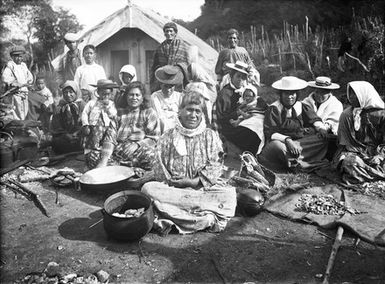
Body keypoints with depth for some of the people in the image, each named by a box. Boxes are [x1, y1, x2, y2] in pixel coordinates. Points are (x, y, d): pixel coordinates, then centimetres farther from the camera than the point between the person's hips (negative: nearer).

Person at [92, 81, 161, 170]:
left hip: (139, 152, -3)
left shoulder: (149, 113, 12)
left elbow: (154, 137, 1)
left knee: (150, 155, -36)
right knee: (93, 156, -21)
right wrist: (104, 160, -13)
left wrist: (137, 144, -18)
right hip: (118, 151, 3)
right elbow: (110, 139, 4)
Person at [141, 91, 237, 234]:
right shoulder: (168, 137, 10)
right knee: (148, 188, -28)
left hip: (204, 187, 0)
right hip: (172, 188, 0)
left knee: (228, 193, -28)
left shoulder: (211, 136, 10)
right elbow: (160, 169, 4)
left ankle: (172, 214, -29)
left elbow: (215, 165, -1)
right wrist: (171, 182, -13)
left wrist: (194, 182, -13)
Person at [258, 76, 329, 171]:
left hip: (300, 141, 5)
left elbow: (314, 120, 2)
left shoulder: (301, 107, 8)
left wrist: (321, 129, -20)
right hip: (280, 141, -5)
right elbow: (270, 133, -15)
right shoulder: (273, 109, -8)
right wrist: (287, 140, -29)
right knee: (277, 146, -38)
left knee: (323, 139, -15)